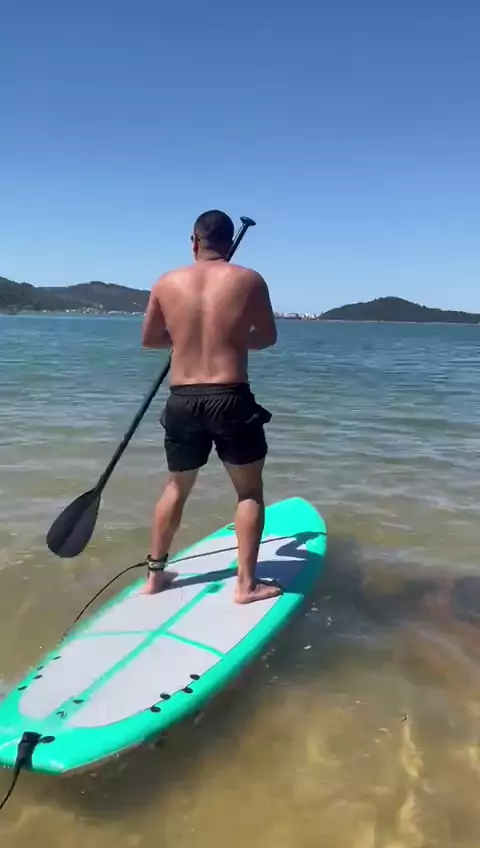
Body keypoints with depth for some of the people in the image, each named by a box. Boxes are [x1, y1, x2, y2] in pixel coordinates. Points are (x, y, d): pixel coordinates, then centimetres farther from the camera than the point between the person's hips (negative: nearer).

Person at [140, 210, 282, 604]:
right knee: (250, 491, 11)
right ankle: (246, 583, 10)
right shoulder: (250, 280, -1)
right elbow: (268, 337, 9)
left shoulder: (166, 283, 4)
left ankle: (155, 574, 29)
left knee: (177, 487, 21)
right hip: (231, 399, -3)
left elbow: (149, 339, 15)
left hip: (182, 401, 3)